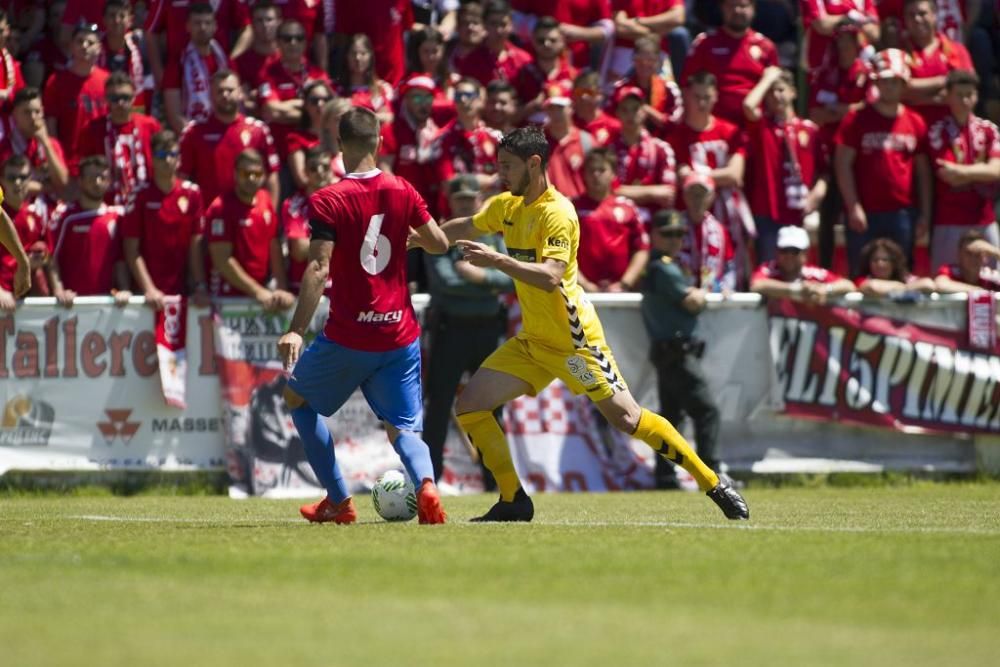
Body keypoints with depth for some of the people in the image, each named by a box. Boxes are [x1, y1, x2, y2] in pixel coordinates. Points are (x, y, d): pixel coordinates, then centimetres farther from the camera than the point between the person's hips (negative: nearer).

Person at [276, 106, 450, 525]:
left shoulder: (327, 202, -10)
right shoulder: (402, 192, 2)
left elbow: (319, 268, -19)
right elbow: (439, 244, 11)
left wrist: (296, 330, -21)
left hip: (349, 337, -3)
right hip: (400, 334, 3)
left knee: (297, 397, 22)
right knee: (403, 430, 7)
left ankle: (338, 501, 19)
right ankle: (425, 483, -28)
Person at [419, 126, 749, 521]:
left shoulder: (556, 213, -18)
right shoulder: (508, 206, 7)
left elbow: (550, 277, -31)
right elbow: (465, 228, 26)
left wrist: (497, 261, -39)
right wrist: (418, 238, 18)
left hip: (573, 340, -8)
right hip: (532, 341, 8)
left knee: (626, 418, -9)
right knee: (469, 406, -2)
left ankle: (714, 484, 2)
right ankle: (513, 502, 5)